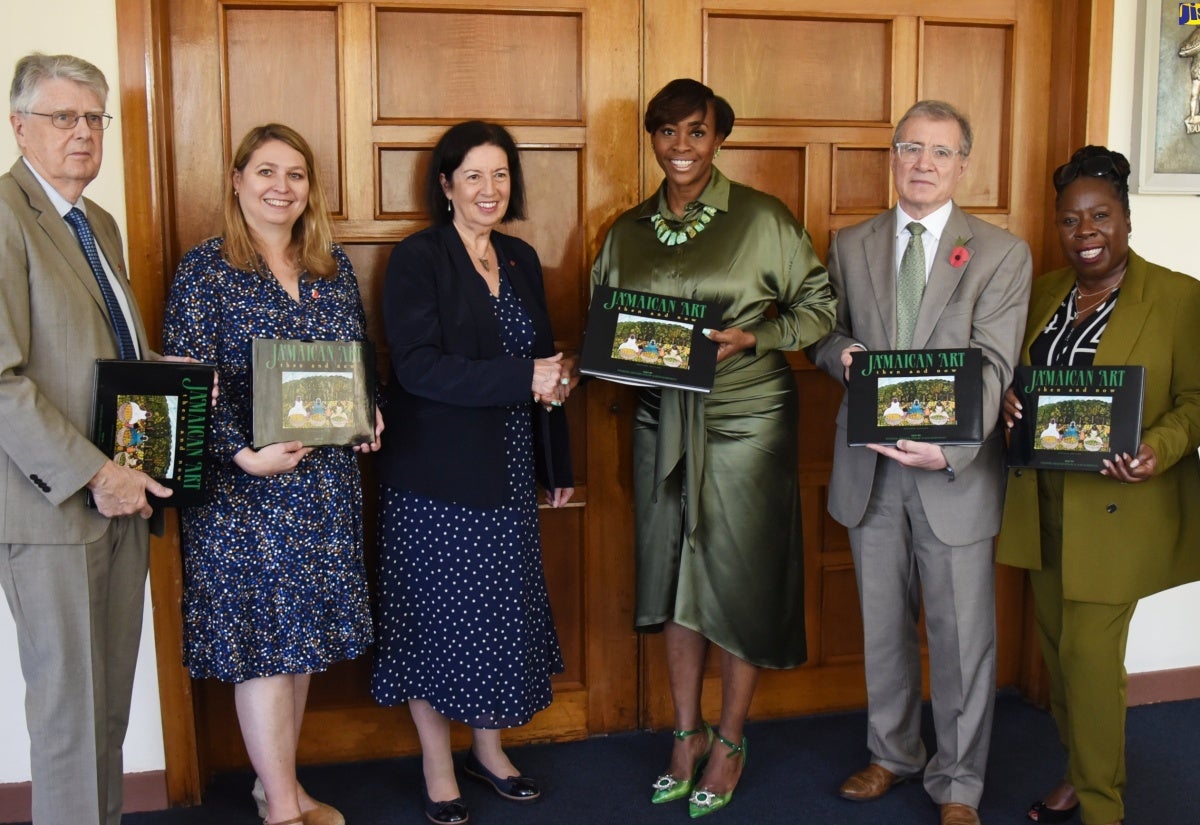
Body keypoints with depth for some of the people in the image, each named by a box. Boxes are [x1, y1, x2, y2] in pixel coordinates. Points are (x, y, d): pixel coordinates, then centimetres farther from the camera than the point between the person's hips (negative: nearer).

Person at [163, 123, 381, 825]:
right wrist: (248, 454, -22)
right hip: (247, 483, -5)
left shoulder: (334, 266, 9)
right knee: (262, 636, 1)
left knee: (302, 634, 13)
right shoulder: (205, 270, -6)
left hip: (325, 480, 5)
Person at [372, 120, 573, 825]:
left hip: (508, 473, 6)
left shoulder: (522, 260, 11)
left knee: (502, 610, 12)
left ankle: (489, 746, 31)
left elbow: (545, 364, 16)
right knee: (437, 614, 5)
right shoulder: (417, 260, -8)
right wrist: (523, 379, -24)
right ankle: (438, 766, 21)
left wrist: (559, 463, 15)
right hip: (438, 474, -5)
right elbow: (418, 366, -19)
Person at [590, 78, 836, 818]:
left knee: (740, 581, 4)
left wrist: (751, 337, -17)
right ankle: (687, 733, 28)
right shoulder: (628, 232, 7)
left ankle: (730, 740, 22)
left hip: (746, 421, -4)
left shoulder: (763, 218, -5)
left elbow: (819, 306, -3)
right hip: (663, 421, 4)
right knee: (672, 577, 11)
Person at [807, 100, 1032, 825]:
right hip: (870, 466, 3)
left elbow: (991, 366, -12)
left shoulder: (1002, 254, -2)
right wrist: (841, 352, -11)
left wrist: (951, 448, -27)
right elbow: (825, 335, 15)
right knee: (883, 623, 16)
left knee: (962, 634, 5)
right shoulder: (850, 246, 8)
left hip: (955, 470, -3)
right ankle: (894, 753, 36)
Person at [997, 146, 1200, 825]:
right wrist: (1011, 399, -5)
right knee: (1057, 642, 15)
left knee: (1089, 652, -4)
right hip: (1045, 501, 6)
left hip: (1118, 508, -6)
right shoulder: (1045, 292, 10)